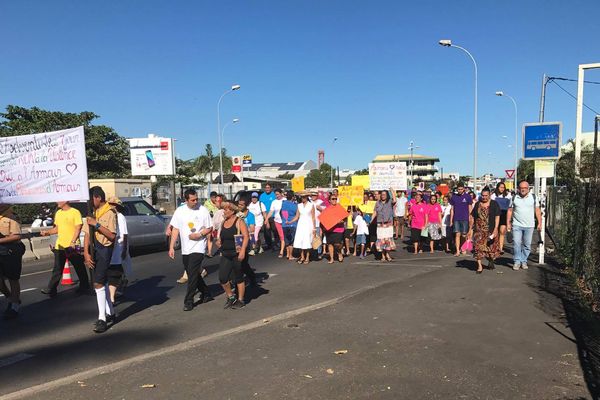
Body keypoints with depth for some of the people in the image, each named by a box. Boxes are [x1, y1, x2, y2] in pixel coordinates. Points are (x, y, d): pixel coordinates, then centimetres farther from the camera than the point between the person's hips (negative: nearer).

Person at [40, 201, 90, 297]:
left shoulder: (75, 212, -9)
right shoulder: (58, 213, 13)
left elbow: (78, 229, -14)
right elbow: (57, 229, 20)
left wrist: (73, 242, -22)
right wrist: (47, 232, 5)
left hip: (72, 246, -6)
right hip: (59, 246, 6)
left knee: (79, 268, 7)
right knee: (57, 269, 5)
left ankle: (84, 287, 20)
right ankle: (51, 289, 7)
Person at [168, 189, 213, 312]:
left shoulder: (203, 210, -6)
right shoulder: (180, 211, 3)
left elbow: (209, 228, 1)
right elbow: (175, 230, 6)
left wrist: (199, 234, -17)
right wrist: (171, 247, 2)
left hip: (198, 247, -4)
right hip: (185, 249, 5)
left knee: (193, 275, -9)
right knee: (194, 274, 14)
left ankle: (188, 301, 0)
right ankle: (206, 294, 31)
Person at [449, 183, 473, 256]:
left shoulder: (468, 196, 1)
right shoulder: (454, 197, 7)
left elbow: (470, 209, 4)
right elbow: (452, 209, 11)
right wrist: (451, 220, 8)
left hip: (465, 219, -1)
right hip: (456, 219, 1)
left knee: (464, 235, 3)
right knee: (457, 234, -5)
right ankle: (457, 250, -5)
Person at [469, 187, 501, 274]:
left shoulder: (494, 204, 0)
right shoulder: (477, 204, 9)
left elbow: (497, 217, -7)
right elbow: (472, 217, 12)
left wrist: (495, 229, -17)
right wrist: (470, 229, 7)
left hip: (490, 230, -2)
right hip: (479, 230, 2)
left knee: (491, 246, 6)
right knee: (478, 246, -7)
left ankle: (491, 260, 36)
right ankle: (479, 266, -3)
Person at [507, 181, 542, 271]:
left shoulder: (533, 197, 5)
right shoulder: (514, 198, 5)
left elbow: (537, 211, 6)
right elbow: (510, 211, 7)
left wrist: (539, 223, 1)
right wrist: (508, 223, 3)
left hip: (529, 225, 1)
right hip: (517, 225, -1)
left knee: (527, 245, 4)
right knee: (516, 243, -7)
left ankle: (524, 261, 16)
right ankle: (517, 261, 1)